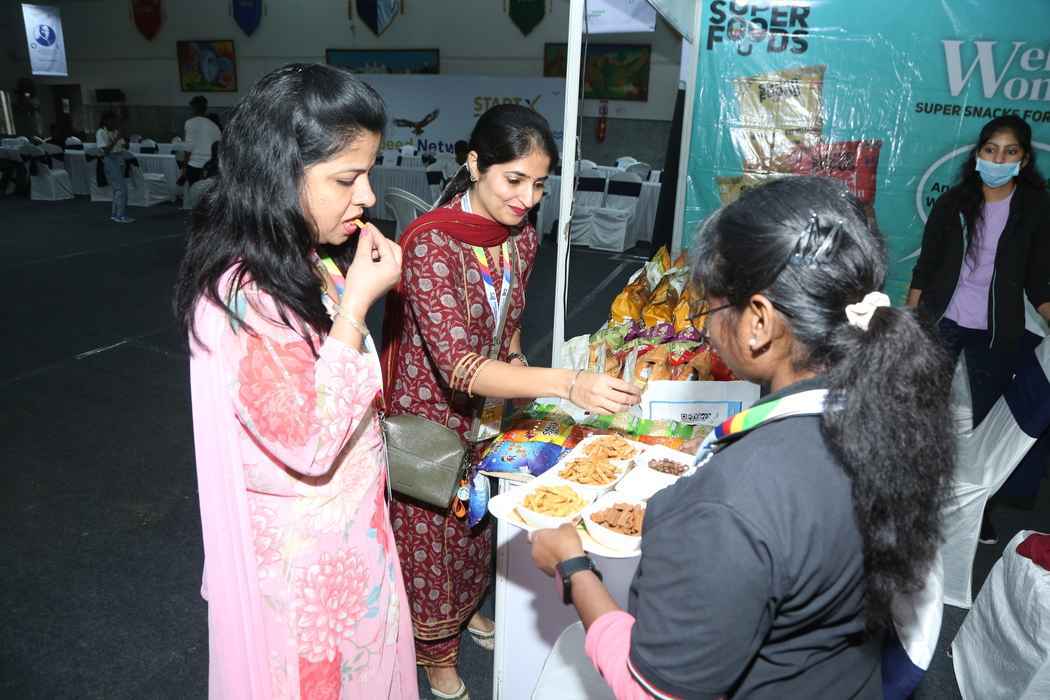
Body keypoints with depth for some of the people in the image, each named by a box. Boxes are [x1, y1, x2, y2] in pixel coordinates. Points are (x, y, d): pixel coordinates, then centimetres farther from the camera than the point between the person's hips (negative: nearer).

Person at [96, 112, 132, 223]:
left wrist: (124, 144, -6)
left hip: (120, 160, 8)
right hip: (110, 160, -8)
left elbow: (124, 146, 15)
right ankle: (121, 216, -8)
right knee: (121, 188, -11)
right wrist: (115, 140, -17)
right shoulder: (101, 133, -7)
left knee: (118, 188, 11)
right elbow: (105, 150, -14)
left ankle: (114, 214, 20)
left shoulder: (115, 132, 13)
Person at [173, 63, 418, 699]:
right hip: (303, 548, -8)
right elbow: (310, 441, -30)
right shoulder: (243, 295, -29)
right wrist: (356, 301, -29)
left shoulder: (299, 263, 1)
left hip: (346, 523, 8)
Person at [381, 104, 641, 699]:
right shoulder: (430, 243, -30)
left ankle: (468, 611, 54)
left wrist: (517, 369, -5)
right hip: (431, 419, -6)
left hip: (489, 416, 6)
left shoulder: (521, 237, -7)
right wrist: (568, 384, -45)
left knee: (479, 525, 26)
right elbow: (459, 366, -37)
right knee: (434, 538, 15)